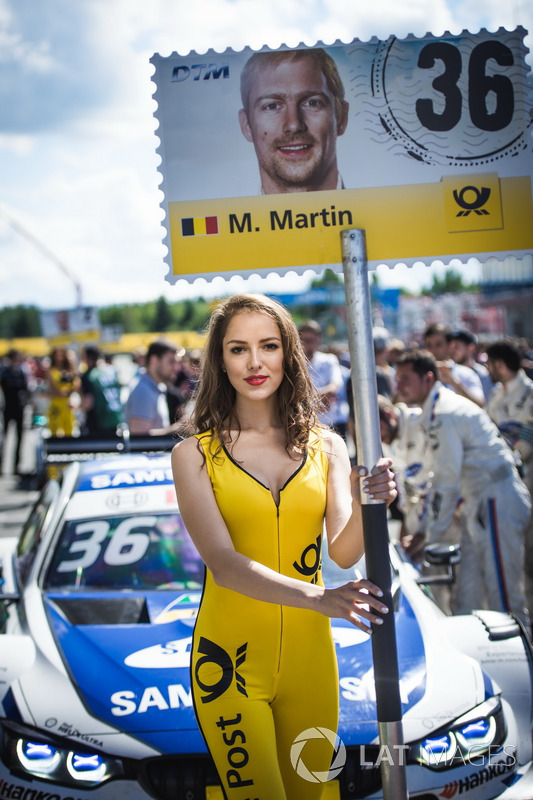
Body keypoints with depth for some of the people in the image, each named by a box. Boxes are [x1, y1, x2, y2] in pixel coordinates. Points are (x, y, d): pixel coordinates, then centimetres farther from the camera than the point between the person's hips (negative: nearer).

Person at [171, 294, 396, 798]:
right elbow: (222, 562, -16)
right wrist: (319, 598, -31)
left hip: (309, 658, 3)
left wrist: (365, 505, -27)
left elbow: (344, 552, -4)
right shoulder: (195, 454, -5)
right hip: (230, 659, -3)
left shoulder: (325, 447, 4)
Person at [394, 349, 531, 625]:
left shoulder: (443, 414, -16)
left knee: (503, 600, -7)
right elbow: (442, 477, 20)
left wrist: (429, 537, -9)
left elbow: (446, 483, -17)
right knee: (466, 600, 12)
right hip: (480, 505, 11)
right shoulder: (433, 412, 16)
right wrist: (422, 531, 17)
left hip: (496, 503, -10)